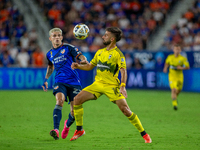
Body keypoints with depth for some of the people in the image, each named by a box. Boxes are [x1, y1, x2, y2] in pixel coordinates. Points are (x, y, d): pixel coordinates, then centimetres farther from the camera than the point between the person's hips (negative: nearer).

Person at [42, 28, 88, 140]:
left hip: (74, 82, -2)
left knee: (74, 111, -1)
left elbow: (81, 57, -9)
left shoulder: (68, 48, 0)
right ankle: (56, 130, -37)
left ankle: (67, 125, 34)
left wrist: (84, 61, -32)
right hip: (60, 82, 2)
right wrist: (46, 80, 27)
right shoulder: (50, 54, 13)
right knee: (59, 101, -28)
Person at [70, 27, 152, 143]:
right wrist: (78, 66, 3)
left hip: (112, 86, -6)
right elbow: (90, 66, 22)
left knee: (125, 110, -14)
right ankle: (79, 130, 3)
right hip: (98, 84, 6)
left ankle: (144, 134, 0)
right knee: (77, 99, -9)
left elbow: (123, 70, -18)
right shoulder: (100, 52, 12)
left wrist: (123, 86, -32)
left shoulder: (118, 54, -9)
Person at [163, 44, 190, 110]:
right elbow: (166, 63, 18)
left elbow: (188, 67, -6)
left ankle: (175, 97, 50)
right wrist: (165, 68, 1)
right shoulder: (170, 57, -2)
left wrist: (182, 68, -23)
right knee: (174, 90, -18)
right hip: (172, 76, -1)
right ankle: (174, 103, -14)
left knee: (178, 90, 16)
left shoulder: (183, 58, -8)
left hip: (179, 76, 1)